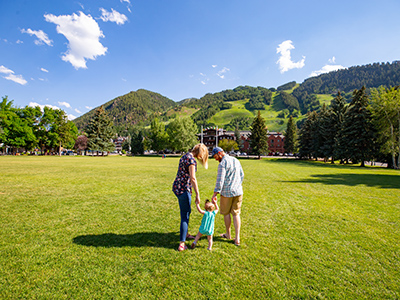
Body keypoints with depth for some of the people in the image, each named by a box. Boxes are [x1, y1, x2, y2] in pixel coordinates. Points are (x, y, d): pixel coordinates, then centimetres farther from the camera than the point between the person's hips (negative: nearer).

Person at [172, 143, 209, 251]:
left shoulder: (185, 156, 13)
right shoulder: (191, 159, -17)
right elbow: (192, 178, -20)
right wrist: (197, 194, -15)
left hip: (177, 187, 10)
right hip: (183, 190, -10)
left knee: (187, 211, 24)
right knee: (185, 215, -1)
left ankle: (185, 233, 41)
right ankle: (182, 244, 7)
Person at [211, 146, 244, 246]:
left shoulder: (222, 164, -16)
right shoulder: (236, 160, 8)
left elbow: (220, 180, -21)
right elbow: (242, 175, 16)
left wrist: (215, 193, -19)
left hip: (227, 193, -6)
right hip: (238, 191, 6)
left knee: (226, 213, 14)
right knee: (236, 214, 12)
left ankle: (228, 234, 30)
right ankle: (237, 238, 10)